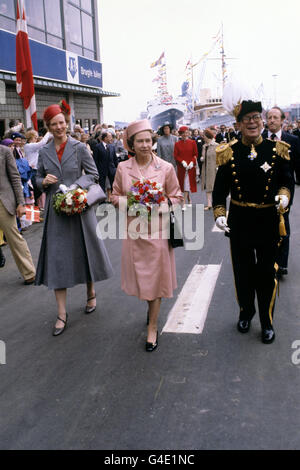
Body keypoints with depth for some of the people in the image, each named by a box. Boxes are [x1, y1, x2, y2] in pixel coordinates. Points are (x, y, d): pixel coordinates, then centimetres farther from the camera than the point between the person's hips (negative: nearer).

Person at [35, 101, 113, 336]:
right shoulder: (44, 152, 6)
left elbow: (94, 175, -1)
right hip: (56, 211, 2)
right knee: (57, 258, 0)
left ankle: (91, 294, 36)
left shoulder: (79, 148, -2)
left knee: (85, 252, 11)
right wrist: (44, 181, -8)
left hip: (80, 208, -2)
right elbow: (38, 179, 14)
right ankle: (62, 314, 7)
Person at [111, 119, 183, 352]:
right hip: (133, 230, 2)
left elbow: (176, 197, 4)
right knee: (139, 276, 11)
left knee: (155, 278, 2)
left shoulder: (166, 168, -3)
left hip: (157, 230, -2)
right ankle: (152, 306, 42)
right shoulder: (122, 168, 2)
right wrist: (129, 202, -11)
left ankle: (153, 327, 15)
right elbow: (115, 196, 9)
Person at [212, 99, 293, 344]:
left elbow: (286, 180, 7)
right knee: (243, 270, 13)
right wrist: (219, 213, -13)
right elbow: (220, 188, -1)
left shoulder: (276, 150, -1)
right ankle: (246, 312, 37)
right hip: (239, 221, 1)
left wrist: (284, 195, -14)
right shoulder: (229, 152, -2)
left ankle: (267, 322, 25)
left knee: (267, 271, 7)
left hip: (268, 220, 0)